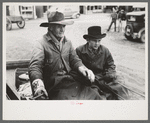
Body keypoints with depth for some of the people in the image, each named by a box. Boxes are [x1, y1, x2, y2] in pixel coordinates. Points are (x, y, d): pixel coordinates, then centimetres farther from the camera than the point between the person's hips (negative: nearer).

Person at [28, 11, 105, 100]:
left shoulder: (68, 43, 17)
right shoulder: (42, 44, -3)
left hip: (72, 81, 6)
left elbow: (75, 60, 13)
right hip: (54, 85, -5)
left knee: (95, 96, -15)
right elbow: (35, 66, -14)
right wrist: (37, 82, -34)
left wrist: (83, 69, -10)